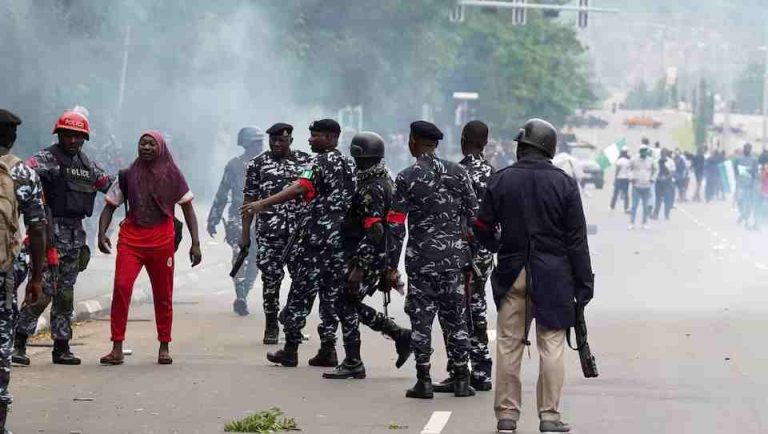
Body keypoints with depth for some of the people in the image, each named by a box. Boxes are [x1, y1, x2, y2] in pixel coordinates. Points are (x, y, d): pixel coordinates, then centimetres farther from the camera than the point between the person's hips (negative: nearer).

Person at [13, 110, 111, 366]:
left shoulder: (88, 166, 16)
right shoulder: (48, 158, -5)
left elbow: (110, 186, 27)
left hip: (75, 233, 7)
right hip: (51, 229, -7)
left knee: (66, 293, 9)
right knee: (43, 290, -13)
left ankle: (61, 347, 13)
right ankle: (18, 342, -8)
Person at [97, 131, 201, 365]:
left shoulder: (172, 176, 4)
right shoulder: (127, 176, 5)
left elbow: (188, 208, 7)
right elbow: (110, 206, 8)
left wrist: (195, 243, 0)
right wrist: (102, 233, -9)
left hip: (162, 240, 1)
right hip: (131, 238, -1)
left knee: (163, 295, 8)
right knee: (121, 287, -18)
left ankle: (164, 347, 23)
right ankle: (117, 347, -15)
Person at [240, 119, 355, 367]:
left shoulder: (321, 162, -9)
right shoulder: (349, 165, 14)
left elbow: (299, 189, -25)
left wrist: (262, 204, -34)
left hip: (316, 237, -7)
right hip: (341, 239, 7)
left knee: (301, 293, -1)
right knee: (332, 293, 9)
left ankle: (290, 350, 0)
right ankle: (328, 349, 6)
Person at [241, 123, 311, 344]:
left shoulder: (305, 161, 7)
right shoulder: (258, 163, 5)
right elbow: (250, 199, 5)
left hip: (301, 230, 1)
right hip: (269, 232, -1)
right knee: (271, 278, 1)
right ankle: (271, 326, 11)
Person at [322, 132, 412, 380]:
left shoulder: (370, 189, -19)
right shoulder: (385, 180, 13)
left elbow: (374, 232, -25)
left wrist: (359, 268, -25)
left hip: (366, 257, -10)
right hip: (381, 257, 10)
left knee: (347, 306, -2)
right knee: (353, 305, 16)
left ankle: (353, 364, 2)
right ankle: (401, 336, 17)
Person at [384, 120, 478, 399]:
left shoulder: (407, 178, -6)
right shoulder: (458, 173, 4)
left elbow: (396, 225, -7)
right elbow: (474, 217, 4)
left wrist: (392, 266, -2)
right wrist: (470, 258, 13)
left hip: (421, 258, -3)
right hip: (454, 257, 3)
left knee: (421, 318, 4)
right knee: (455, 317, 10)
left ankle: (424, 381, 3)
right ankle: (461, 380, 11)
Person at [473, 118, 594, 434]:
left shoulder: (500, 181, 0)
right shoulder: (564, 183, -3)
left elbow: (483, 230, 4)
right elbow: (577, 239, -3)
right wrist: (584, 283, 1)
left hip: (511, 274, 2)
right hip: (553, 276, -2)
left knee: (508, 345, 7)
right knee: (551, 345, 2)